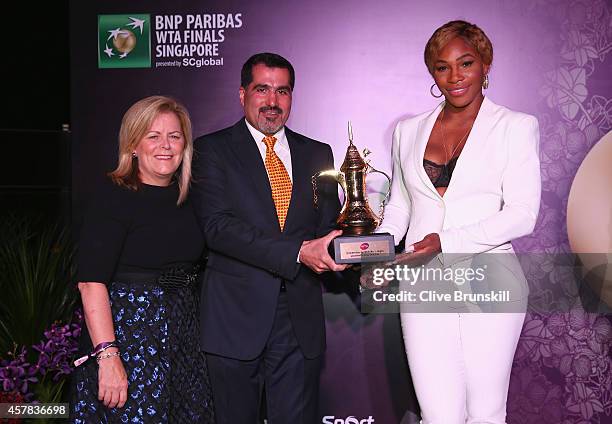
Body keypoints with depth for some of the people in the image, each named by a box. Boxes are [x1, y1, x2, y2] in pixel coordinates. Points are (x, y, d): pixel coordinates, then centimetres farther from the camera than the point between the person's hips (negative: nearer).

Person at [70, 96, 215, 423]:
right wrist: (108, 356, -25)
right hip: (128, 334, -6)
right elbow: (91, 282, -18)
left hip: (183, 333, 7)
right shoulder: (114, 200, -11)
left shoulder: (186, 197, 8)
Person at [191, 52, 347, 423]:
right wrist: (298, 252, -21)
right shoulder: (213, 149, -1)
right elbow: (217, 225, -13)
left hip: (300, 318, 3)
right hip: (236, 315, -2)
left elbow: (328, 224, 11)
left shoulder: (317, 153, 13)